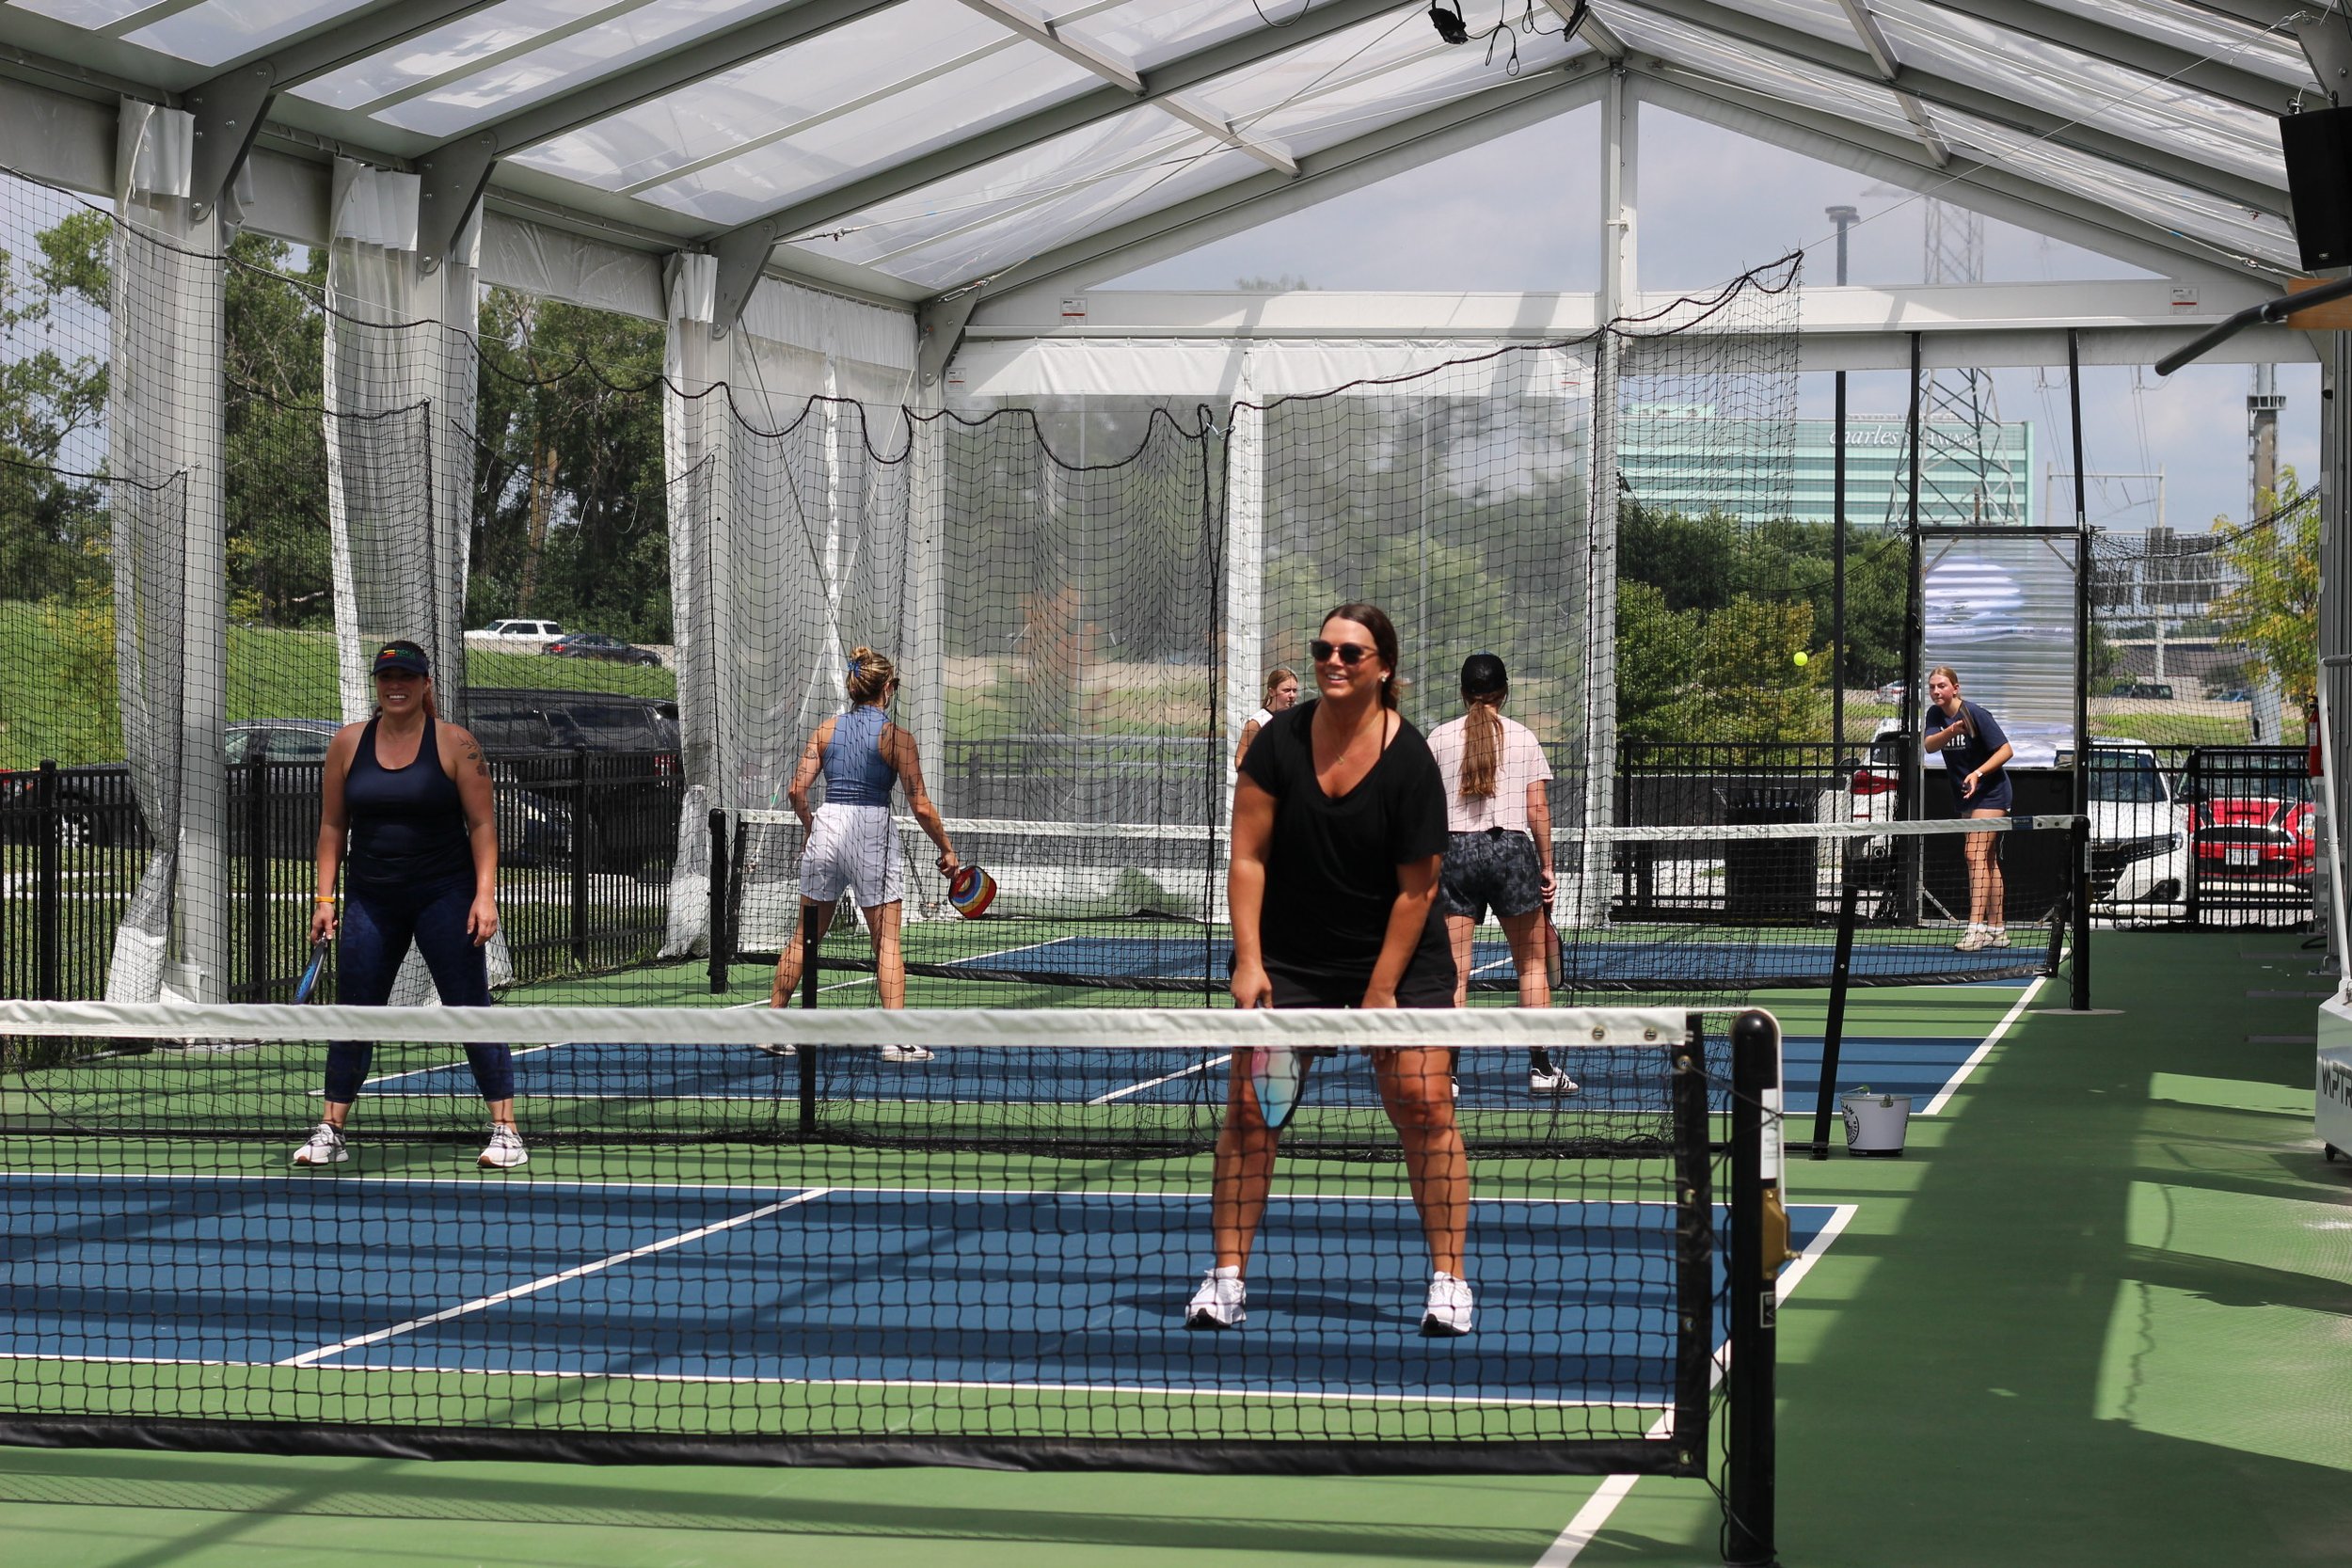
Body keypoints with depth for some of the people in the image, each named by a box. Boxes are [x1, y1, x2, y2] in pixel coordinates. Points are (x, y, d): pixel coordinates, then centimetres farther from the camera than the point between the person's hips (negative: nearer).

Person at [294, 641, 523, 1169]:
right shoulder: (348, 744, 6)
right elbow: (333, 826, 11)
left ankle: (505, 1129, -2)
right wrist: (325, 897, 4)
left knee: (471, 1008, -5)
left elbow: (482, 824, -4)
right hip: (371, 901, 3)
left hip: (445, 896, -3)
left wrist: (485, 894, -14)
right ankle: (331, 1132, 13)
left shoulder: (454, 744, -3)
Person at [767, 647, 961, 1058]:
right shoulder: (896, 737, -5)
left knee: (805, 937, 14)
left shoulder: (827, 729, 6)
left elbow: (797, 789, 4)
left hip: (826, 827, 4)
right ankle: (896, 1039, -4)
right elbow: (921, 807, -6)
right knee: (887, 940, 2)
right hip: (873, 832, -4)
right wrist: (947, 850, 6)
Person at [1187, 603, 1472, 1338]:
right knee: (1248, 1106, -5)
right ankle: (1227, 1277, 3)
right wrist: (1248, 961, -12)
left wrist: (1381, 991, -13)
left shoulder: (1411, 762, -14)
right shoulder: (1280, 740, -7)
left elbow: (1416, 890, -11)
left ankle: (1448, 1279, 0)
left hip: (1397, 954, -2)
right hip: (1289, 957, 2)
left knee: (1423, 1104, -10)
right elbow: (1248, 857, -5)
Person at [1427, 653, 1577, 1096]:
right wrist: (1547, 867, 7)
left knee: (1452, 970, 0)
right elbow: (1538, 808, 2)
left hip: (1455, 849, 1)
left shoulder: (1439, 737, 5)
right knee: (1532, 963, 10)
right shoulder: (1524, 738, 5)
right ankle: (1541, 1067, 9)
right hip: (1512, 848, -1)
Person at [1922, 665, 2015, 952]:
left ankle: (1976, 927, -24)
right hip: (1968, 795, 8)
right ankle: (1996, 929, 17)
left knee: (1976, 855, -17)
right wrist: (1951, 731, -35)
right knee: (1988, 861, 12)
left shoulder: (1975, 714, -17)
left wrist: (1978, 773, -27)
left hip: (1990, 792, -8)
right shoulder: (1935, 714, 2)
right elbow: (1929, 744, -16)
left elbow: (2005, 750, -16)